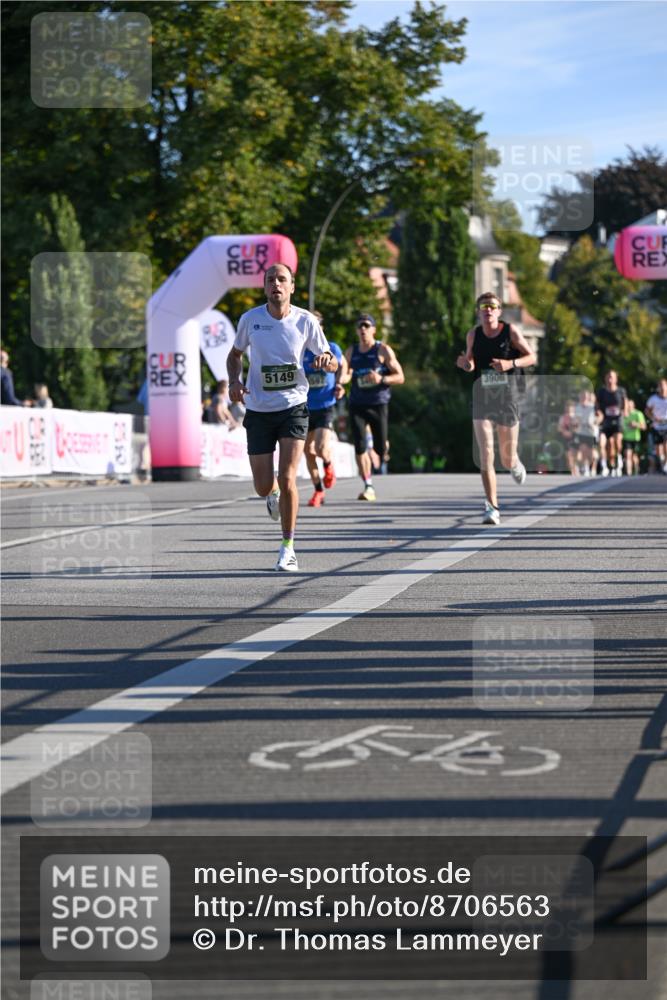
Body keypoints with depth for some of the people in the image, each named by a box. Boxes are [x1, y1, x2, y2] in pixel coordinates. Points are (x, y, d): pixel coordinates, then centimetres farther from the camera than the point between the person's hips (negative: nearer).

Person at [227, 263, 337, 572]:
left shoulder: (305, 321, -4)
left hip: (293, 408, -1)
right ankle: (274, 494, 44)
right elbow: (235, 354, 14)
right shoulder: (250, 319, -2)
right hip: (258, 410, 2)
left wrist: (326, 361, -20)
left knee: (287, 480, -15)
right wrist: (235, 381, -5)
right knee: (263, 487, 3)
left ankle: (287, 548, 1)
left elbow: (332, 362, 5)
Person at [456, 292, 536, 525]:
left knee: (507, 459, 6)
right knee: (485, 455, -12)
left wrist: (511, 363, -17)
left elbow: (531, 357, 1)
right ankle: (492, 507, -8)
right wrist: (464, 364, -8)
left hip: (507, 399, -1)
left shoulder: (510, 331, -4)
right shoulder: (473, 335, 3)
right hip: (481, 399, 1)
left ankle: (515, 463, 46)